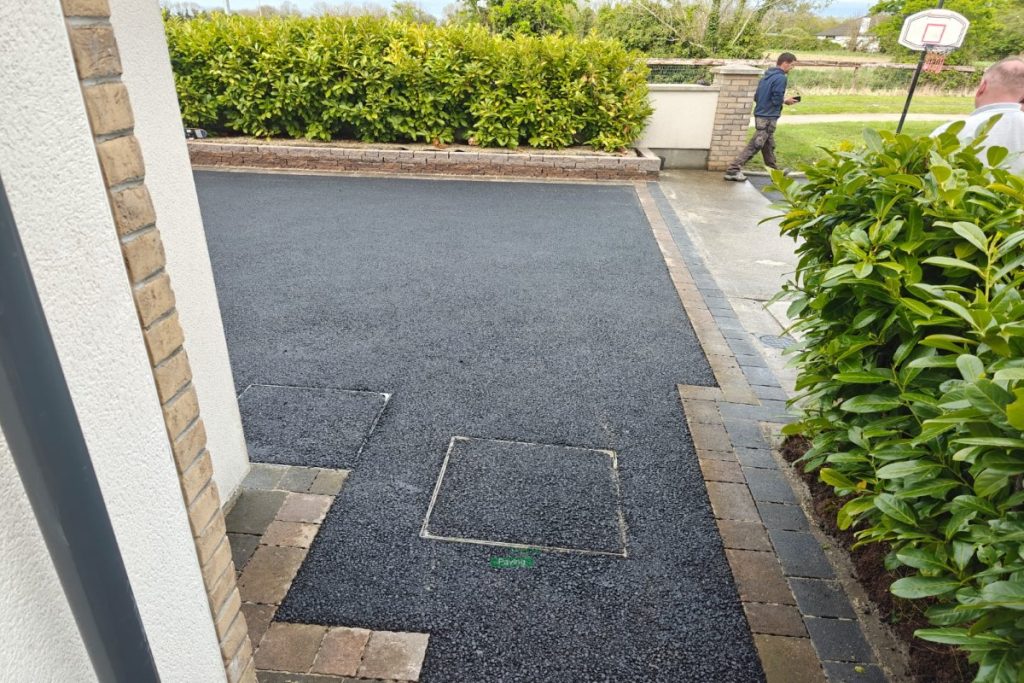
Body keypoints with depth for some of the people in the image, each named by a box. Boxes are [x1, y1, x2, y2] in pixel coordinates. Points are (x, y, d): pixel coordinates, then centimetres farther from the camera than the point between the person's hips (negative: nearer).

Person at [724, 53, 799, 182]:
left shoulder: (766, 76, 12)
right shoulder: (781, 78, -13)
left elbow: (756, 97, 13)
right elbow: (777, 100, -19)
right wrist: (786, 100, 2)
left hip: (760, 115, 9)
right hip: (768, 117, -9)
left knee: (769, 145, 17)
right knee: (755, 146, -9)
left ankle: (774, 170, 27)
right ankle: (733, 170, -13)